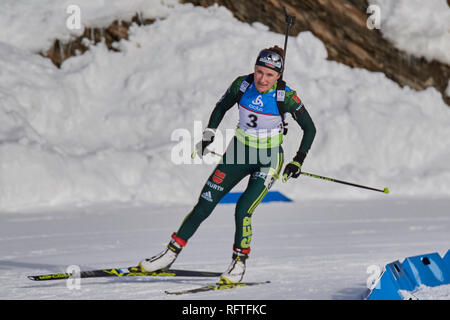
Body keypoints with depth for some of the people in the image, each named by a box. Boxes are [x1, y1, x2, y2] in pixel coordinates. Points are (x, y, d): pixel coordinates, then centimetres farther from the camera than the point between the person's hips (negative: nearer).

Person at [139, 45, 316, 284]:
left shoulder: (286, 97, -20)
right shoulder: (242, 85, -12)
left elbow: (309, 129, -7)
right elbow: (221, 107, 8)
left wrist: (298, 161, -11)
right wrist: (208, 135, 2)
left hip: (268, 160, -3)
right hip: (239, 154, 3)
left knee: (243, 210, -20)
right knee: (204, 205, 1)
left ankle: (239, 263, -1)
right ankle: (170, 254, 11)